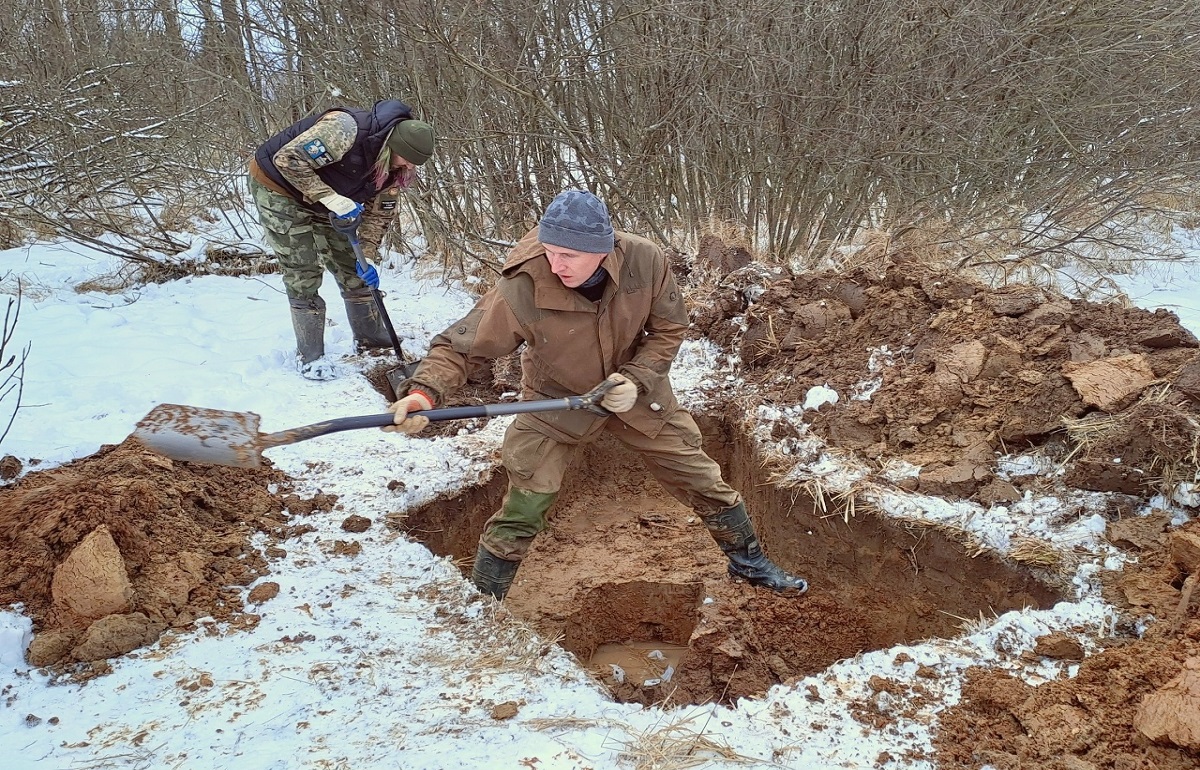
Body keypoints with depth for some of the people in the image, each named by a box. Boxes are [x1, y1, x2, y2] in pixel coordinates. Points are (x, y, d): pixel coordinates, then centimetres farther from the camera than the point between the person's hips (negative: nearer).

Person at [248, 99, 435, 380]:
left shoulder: (393, 166, -11)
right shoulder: (345, 130, -37)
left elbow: (379, 212, -2)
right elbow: (287, 159, -37)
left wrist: (366, 256, -13)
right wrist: (330, 197, -40)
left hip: (322, 201, 8)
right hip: (278, 189, -7)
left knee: (351, 266, 9)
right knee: (304, 273, -9)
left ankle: (371, 337, 25)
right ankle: (310, 355, 1)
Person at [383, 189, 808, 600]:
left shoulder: (645, 261, -26)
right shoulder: (522, 289, -33)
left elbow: (669, 329, -9)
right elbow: (461, 344, -26)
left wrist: (636, 380, -24)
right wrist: (424, 391, -44)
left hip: (635, 391, 3)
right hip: (555, 401, -2)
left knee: (701, 480, 13)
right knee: (521, 511, -8)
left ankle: (747, 559, 39)